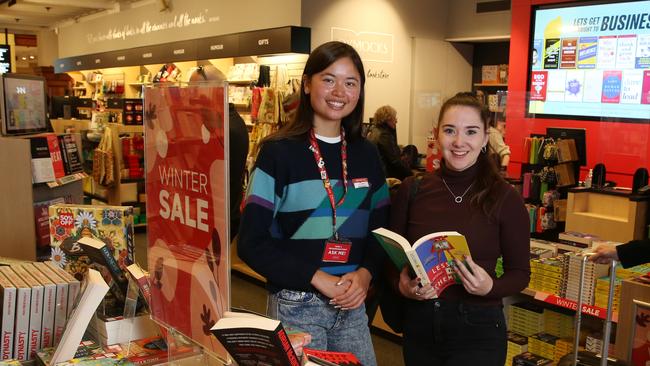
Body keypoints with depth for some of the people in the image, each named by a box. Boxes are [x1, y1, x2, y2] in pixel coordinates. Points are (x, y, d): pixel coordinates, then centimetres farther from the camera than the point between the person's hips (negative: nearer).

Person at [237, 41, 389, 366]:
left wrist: (365, 273, -8)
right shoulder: (279, 152, -9)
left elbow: (380, 228, 10)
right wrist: (316, 278, -18)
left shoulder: (366, 154, 5)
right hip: (295, 305, -4)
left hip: (352, 304, 5)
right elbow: (252, 242, -12)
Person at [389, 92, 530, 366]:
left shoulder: (506, 198, -9)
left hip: (478, 330, -2)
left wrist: (490, 287, -20)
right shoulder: (412, 191, -3)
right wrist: (402, 285, -14)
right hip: (418, 324, 3)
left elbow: (520, 272, -1)